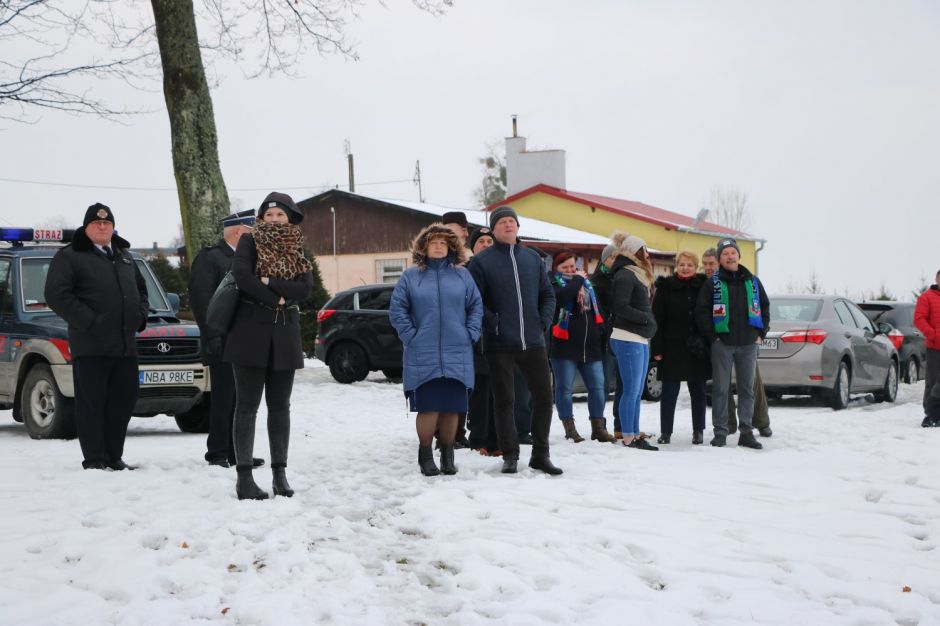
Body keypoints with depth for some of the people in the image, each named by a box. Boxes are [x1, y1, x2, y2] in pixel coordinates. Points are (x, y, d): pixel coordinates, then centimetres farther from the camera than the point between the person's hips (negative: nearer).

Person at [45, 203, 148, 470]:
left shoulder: (125, 257, 20)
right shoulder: (70, 257, -2)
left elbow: (141, 289, 29)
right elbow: (56, 295, -11)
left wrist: (141, 315, 8)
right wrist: (89, 322, -17)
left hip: (125, 345, 6)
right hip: (90, 346, -6)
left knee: (124, 399, 8)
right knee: (91, 403, -3)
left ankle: (114, 456, 16)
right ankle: (94, 459, 1)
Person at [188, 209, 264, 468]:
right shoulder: (209, 257, -6)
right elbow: (200, 296, -13)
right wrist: (211, 335, -18)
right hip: (223, 344, -7)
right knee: (223, 400, -5)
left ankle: (236, 453, 13)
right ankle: (218, 454, 0)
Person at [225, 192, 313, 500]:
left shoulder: (297, 249, 10)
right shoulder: (250, 242, 1)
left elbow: (305, 288, -5)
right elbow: (241, 276, -15)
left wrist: (269, 282, -15)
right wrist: (277, 298, -13)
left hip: (284, 336, 3)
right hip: (251, 334, -3)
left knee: (280, 406, 8)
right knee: (247, 405, -2)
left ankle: (280, 474, 13)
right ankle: (244, 477, -2)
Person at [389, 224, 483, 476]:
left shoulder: (462, 275, 10)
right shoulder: (411, 276, 5)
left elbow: (476, 306, 11)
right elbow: (397, 309, 4)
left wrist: (470, 334, 0)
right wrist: (410, 336, -5)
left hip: (456, 355, 2)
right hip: (423, 355, -2)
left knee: (452, 407, 3)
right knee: (428, 407, -7)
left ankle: (447, 455, 17)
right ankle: (425, 454, 8)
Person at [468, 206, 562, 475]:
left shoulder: (532, 258, 11)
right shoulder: (482, 261, -2)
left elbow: (547, 294, 16)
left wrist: (544, 320, 2)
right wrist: (492, 322, -15)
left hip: (533, 342, 4)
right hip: (499, 344, -4)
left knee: (544, 395, 4)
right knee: (504, 400, 3)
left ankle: (540, 454, 15)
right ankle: (510, 455, 12)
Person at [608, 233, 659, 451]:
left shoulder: (636, 275, 19)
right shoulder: (625, 275, -11)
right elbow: (621, 307, -19)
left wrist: (648, 321, 9)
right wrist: (646, 318, -12)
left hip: (641, 340, 10)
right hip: (628, 339, -10)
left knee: (636, 392, 10)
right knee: (632, 391, -8)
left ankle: (635, 435, 14)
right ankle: (628, 438, -6)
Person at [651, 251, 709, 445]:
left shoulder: (703, 287, 5)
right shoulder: (666, 287, 0)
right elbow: (657, 319, -4)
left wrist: (708, 343, 1)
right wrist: (657, 348, -10)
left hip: (697, 349, 2)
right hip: (672, 347, -2)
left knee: (698, 391, 8)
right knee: (669, 391, 0)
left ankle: (698, 431, 17)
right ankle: (665, 432, 6)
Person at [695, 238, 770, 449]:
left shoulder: (753, 281, 11)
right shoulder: (712, 283, 1)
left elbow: (765, 306, 17)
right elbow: (701, 311, -2)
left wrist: (761, 333, 8)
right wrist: (712, 335, -8)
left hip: (749, 344, 3)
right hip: (722, 343, -3)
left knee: (747, 389, 6)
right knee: (720, 389, -2)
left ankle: (746, 432, 11)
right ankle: (720, 432, 3)